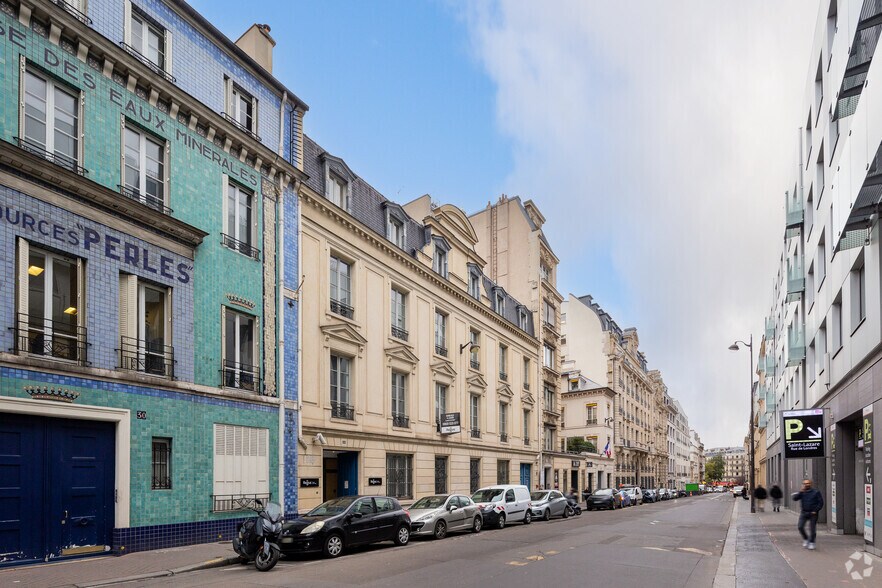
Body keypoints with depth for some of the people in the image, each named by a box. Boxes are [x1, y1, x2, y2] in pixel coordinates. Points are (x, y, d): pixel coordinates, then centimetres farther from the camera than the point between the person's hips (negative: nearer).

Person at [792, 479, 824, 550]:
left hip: (812, 513, -2)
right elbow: (794, 498, -7)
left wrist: (815, 511, -9)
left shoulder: (816, 492, -1)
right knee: (800, 527, -9)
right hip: (803, 512, 2)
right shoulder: (801, 492, 6)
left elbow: (821, 502, -1)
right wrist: (801, 492, -16)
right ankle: (805, 539, 12)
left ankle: (811, 543, 15)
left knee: (812, 529, -1)